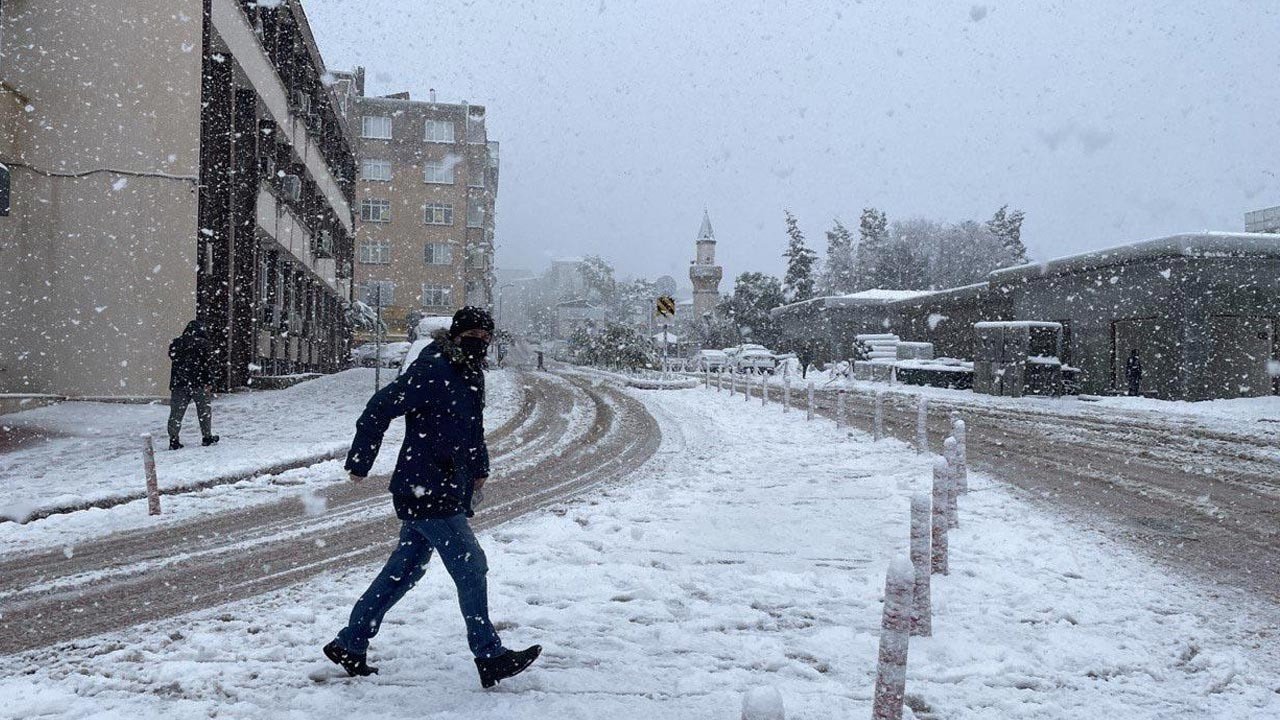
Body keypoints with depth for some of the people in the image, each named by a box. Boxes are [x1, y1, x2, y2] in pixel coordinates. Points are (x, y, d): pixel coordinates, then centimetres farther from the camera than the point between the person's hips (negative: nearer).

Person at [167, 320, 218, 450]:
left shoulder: (176, 343, 8)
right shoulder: (203, 343, -5)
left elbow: (173, 358, 12)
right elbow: (208, 365, -10)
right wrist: (209, 384, -9)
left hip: (178, 384, 3)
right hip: (199, 383, -3)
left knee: (176, 413, 4)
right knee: (204, 411, 11)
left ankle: (173, 440, -1)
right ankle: (207, 437, 18)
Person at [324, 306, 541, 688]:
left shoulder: (472, 375, 13)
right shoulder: (430, 371, -16)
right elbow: (378, 410, -15)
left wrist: (479, 467, 15)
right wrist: (359, 463, -11)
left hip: (448, 492, 9)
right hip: (426, 491, -9)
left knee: (405, 569, 14)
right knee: (471, 567, -7)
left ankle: (350, 644, 25)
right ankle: (490, 657, 1)